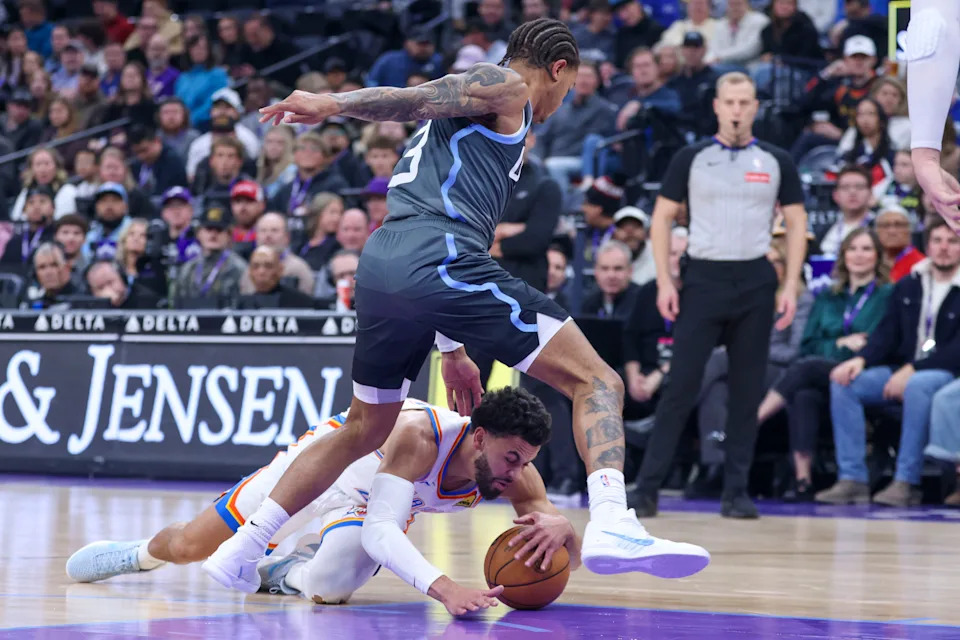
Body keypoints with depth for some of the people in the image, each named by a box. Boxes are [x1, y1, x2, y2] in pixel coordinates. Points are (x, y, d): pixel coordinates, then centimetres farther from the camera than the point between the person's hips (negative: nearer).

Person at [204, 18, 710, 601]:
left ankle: (242, 552, 25)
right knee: (595, 381, -7)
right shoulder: (506, 87, 10)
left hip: (381, 263, 9)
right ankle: (613, 526, -27)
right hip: (438, 257, -9)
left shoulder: (466, 118, 36)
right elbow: (419, 98, -5)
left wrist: (453, 351, 34)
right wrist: (332, 105, -17)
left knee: (365, 431, 25)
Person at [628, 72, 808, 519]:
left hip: (755, 281, 2)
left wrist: (790, 287, -2)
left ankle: (736, 492, 10)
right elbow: (662, 218, 4)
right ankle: (647, 487, -3)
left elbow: (796, 224, 8)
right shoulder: (691, 158, 4)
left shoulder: (776, 162, 7)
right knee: (681, 386, -6)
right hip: (703, 277, -1)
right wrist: (664, 281, -5)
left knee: (747, 391, 4)